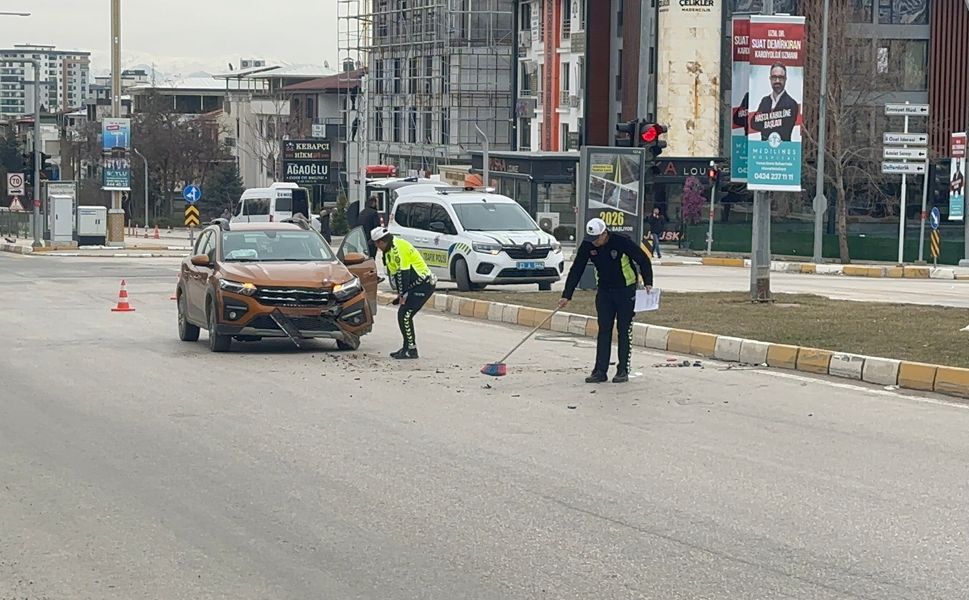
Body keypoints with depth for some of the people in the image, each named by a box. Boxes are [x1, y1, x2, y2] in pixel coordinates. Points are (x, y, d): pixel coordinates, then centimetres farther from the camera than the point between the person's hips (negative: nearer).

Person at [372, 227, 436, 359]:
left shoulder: (398, 247, -17)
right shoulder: (392, 248, 15)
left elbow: (403, 273, -21)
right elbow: (398, 273, 19)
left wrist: (402, 295, -19)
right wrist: (401, 294, 15)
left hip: (423, 285, -10)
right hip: (417, 285, 10)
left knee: (404, 315, -12)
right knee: (403, 315, 11)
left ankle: (411, 350, -9)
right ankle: (407, 347, 18)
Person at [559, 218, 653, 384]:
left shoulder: (622, 242, -24)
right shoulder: (587, 246, -11)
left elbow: (643, 260, -12)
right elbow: (576, 270, -6)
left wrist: (648, 283, -18)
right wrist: (567, 295, -10)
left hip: (626, 290, -4)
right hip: (604, 290, 4)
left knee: (624, 330, -1)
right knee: (604, 330, 1)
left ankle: (623, 370, 5)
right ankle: (600, 371, 0)